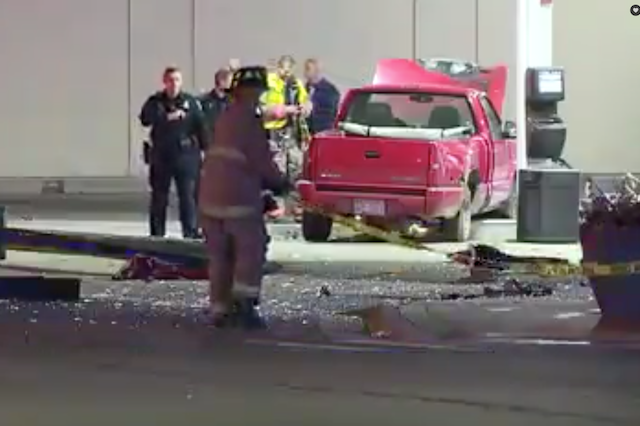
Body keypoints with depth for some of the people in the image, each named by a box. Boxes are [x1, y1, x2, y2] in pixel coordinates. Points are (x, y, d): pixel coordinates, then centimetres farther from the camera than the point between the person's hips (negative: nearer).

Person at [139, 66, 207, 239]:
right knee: (159, 196, 7)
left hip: (185, 155, -1)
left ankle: (191, 231, -3)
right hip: (161, 155, 1)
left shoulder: (190, 102, 2)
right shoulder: (155, 101, 2)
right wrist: (167, 117, -24)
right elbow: (145, 119, -15)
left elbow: (201, 127, 2)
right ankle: (157, 233, 15)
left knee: (188, 194, -6)